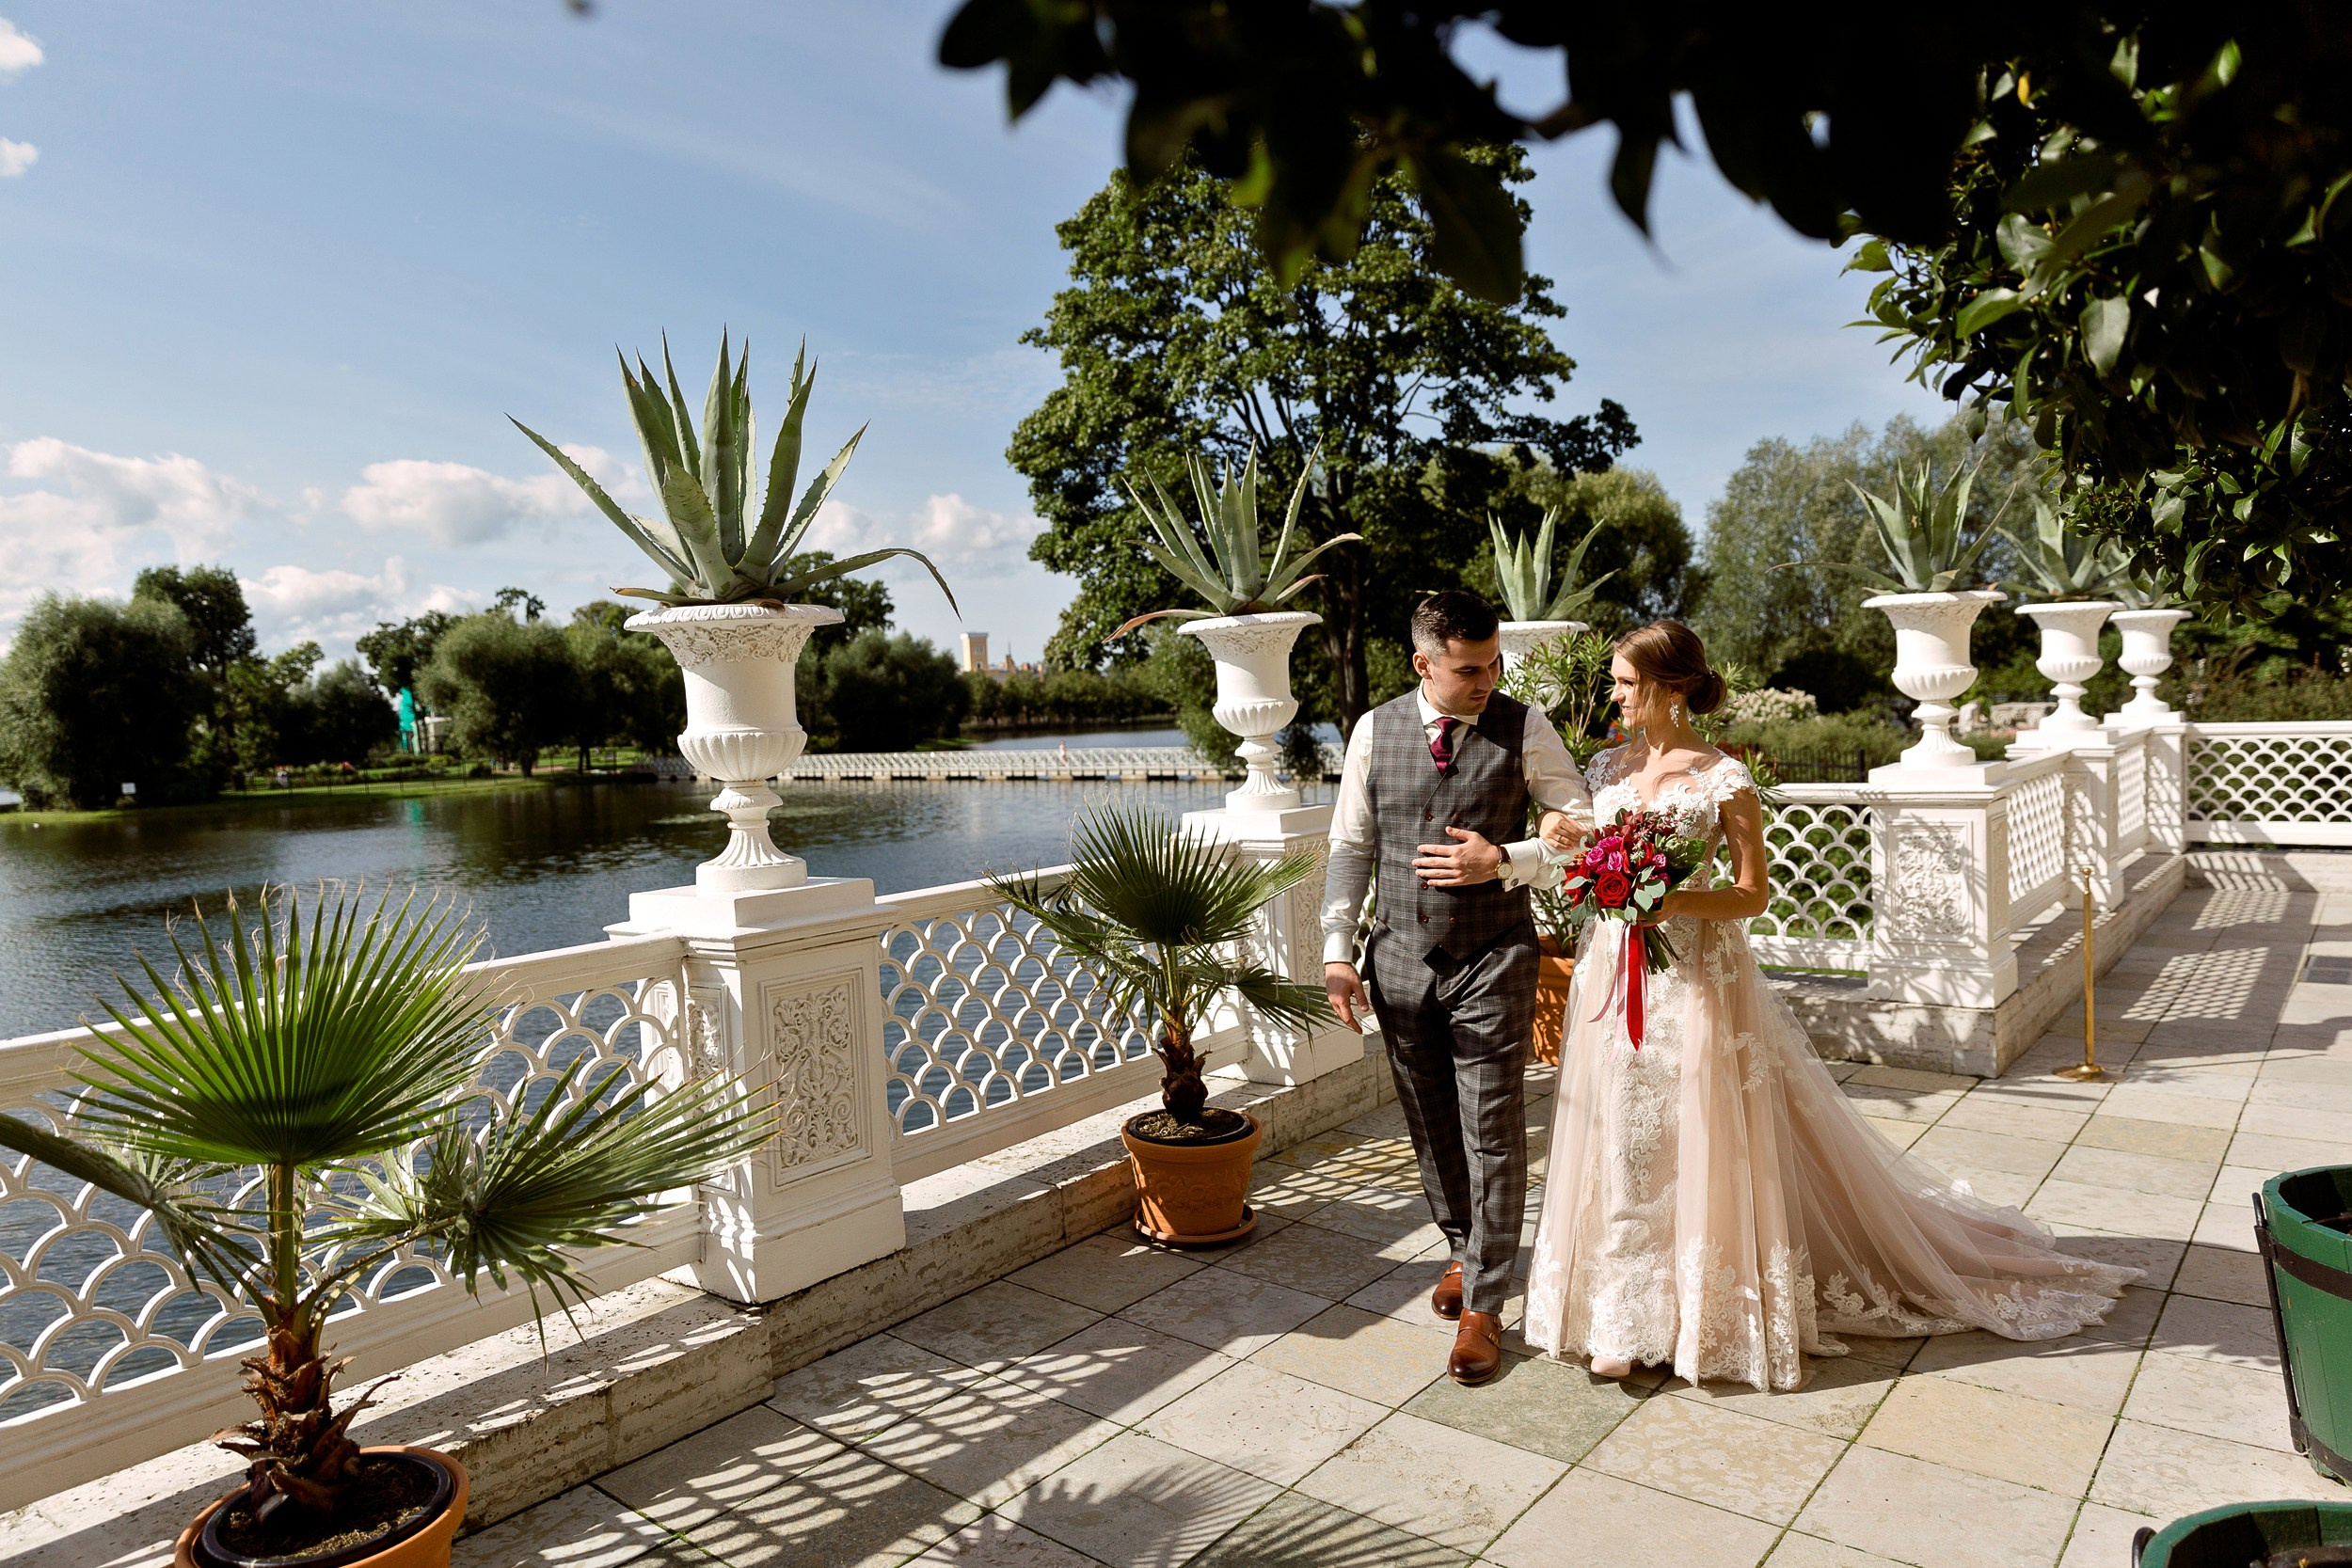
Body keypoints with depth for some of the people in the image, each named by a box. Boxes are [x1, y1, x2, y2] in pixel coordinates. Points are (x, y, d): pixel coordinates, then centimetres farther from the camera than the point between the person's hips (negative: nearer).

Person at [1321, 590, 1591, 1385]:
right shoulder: (1374, 731, 0)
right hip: (1400, 957, 3)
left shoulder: (1525, 728, -6)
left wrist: (1503, 860, -17)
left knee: (1492, 1133, 1)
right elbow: (1350, 848, 4)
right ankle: (1463, 1249, 40)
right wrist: (1338, 949, -2)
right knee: (1431, 1126, 16)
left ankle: (1484, 1304, 15)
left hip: (1492, 961, -2)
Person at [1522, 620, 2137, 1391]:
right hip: (1613, 971, 5)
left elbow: (1752, 895, -9)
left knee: (1699, 1145, 5)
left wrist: (1672, 901, -24)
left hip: (1693, 978, -5)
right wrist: (1572, 846, -7)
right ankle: (1625, 1318, 26)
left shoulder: (1722, 779, -11)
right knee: (1619, 1146, 11)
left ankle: (1707, 1312, 25)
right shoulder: (1611, 767, 6)